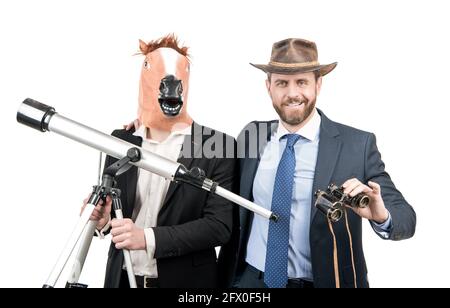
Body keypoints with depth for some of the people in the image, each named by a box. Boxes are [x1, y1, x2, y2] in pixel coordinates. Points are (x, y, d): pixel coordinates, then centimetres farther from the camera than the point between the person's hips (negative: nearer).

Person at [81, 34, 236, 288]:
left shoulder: (217, 145, -11)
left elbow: (219, 226, -16)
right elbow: (114, 205, 9)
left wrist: (148, 238, -24)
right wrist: (104, 218, -13)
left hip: (185, 280, -2)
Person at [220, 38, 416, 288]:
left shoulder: (358, 144, -12)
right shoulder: (250, 136, -3)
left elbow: (406, 218, -13)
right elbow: (234, 216, 5)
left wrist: (381, 215, -33)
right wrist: (225, 277, 4)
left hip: (326, 282, -1)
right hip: (252, 280, 2)